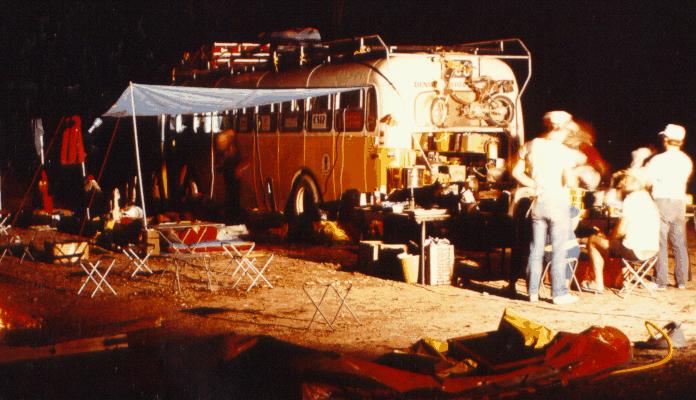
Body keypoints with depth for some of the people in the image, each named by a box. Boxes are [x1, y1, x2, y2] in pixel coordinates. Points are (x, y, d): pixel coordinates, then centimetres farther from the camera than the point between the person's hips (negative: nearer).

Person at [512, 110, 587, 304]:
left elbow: (517, 172, 4)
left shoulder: (532, 146, 2)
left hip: (538, 202, 4)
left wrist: (534, 185, 7)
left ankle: (533, 291, 13)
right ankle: (559, 292, 3)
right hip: (558, 203, -4)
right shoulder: (564, 151, -11)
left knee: (536, 247, 10)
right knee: (558, 249, 1)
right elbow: (567, 179, -17)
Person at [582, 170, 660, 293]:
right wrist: (610, 236, 18)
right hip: (652, 250, 9)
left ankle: (598, 284, 8)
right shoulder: (647, 197, 16)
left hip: (635, 251, -9)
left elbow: (621, 230, -16)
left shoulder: (631, 198, -12)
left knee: (592, 240, 7)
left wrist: (607, 237, 3)